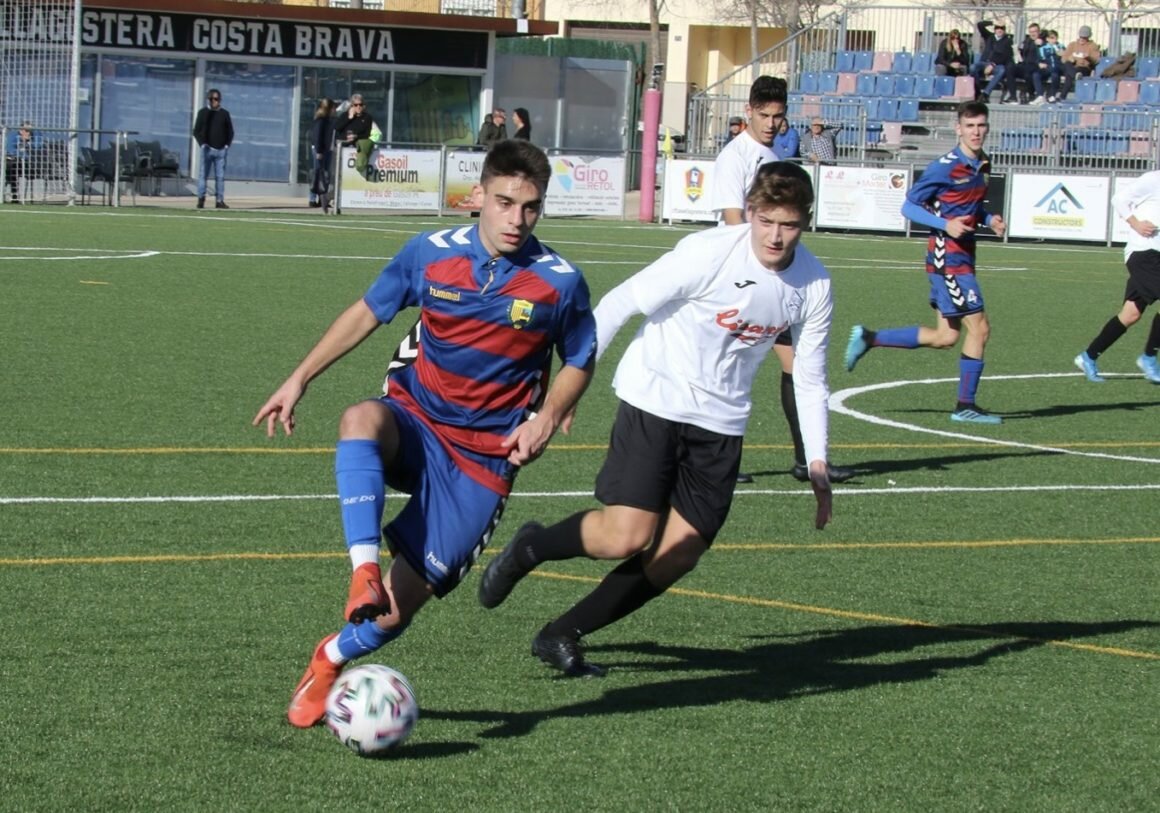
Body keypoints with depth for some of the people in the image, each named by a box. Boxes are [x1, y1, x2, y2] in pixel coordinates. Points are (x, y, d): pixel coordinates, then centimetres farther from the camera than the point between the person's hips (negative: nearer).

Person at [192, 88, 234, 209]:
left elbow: (230, 131, 15)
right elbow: (196, 131, 5)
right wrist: (202, 144, -9)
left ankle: (219, 200, 3)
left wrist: (227, 145, 1)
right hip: (207, 149, -2)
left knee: (220, 176, 1)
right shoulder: (203, 113, 5)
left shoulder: (224, 113, 11)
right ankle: (201, 198, -5)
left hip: (221, 149, 2)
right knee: (203, 174, -6)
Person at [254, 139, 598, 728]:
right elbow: (367, 312, 11)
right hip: (415, 421, 1)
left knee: (400, 604, -8)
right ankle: (364, 569, -41)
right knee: (360, 420, -38)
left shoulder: (560, 282, -8)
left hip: (483, 458, -1)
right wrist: (300, 379, 6)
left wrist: (546, 420, -9)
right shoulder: (430, 254, -4)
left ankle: (333, 658, 22)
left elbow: (579, 363, 9)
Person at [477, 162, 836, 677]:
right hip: (655, 399, -5)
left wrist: (817, 463, 5)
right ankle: (530, 548, 13)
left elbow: (810, 378, 11)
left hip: (720, 423, 5)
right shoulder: (709, 254, -18)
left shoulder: (814, 286, -2)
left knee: (676, 557, -4)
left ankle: (562, 636, 12)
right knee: (626, 537, -17)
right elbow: (620, 303, -12)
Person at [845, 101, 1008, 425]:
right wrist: (945, 224, -23)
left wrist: (989, 219, 6)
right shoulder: (946, 167, -14)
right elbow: (910, 206, -11)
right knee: (979, 327, -8)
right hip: (947, 256, -9)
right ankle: (965, 405, 2)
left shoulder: (982, 166, 11)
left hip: (962, 257, 9)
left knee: (945, 337, 10)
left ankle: (868, 338, 21)